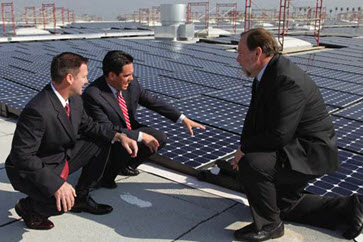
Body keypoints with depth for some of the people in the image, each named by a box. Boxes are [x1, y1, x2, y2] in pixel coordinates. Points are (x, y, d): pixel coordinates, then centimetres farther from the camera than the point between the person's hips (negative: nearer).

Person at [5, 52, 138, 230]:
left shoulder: (74, 99, -7)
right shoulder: (38, 110, -33)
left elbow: (87, 125, 9)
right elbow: (23, 155, -32)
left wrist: (119, 136, -6)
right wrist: (56, 184, -39)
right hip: (30, 169, -8)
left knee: (102, 143, 2)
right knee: (60, 202, -33)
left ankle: (80, 197, 15)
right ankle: (26, 207, 3)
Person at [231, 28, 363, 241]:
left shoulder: (287, 80, -30)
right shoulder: (265, 74, 1)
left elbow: (278, 135, -33)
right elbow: (254, 117, 8)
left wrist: (245, 150, -19)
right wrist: (244, 149, -4)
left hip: (310, 152, -11)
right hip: (294, 150, 11)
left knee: (250, 165, -32)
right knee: (284, 205, 22)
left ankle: (268, 224, -9)